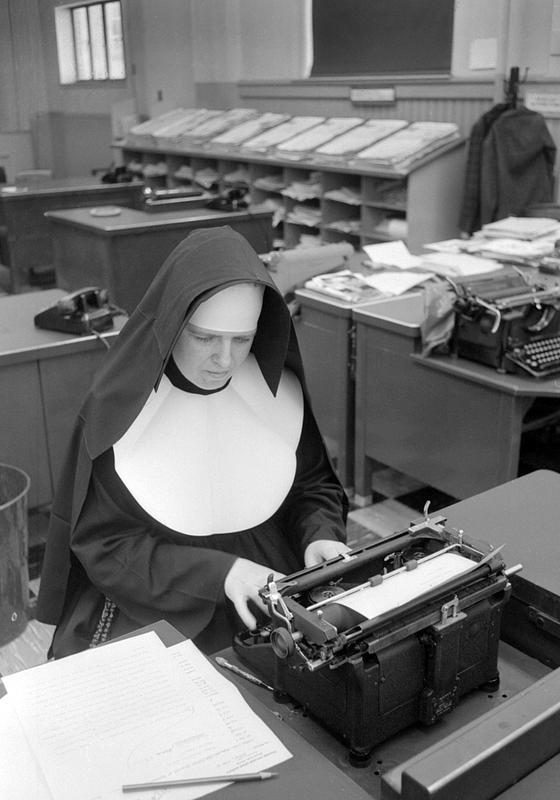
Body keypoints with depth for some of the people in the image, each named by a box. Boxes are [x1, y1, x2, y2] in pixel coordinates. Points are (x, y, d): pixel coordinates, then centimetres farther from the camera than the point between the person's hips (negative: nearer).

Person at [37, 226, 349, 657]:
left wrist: (321, 536, -11)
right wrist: (218, 572, -21)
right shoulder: (117, 408, -12)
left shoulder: (278, 392, -4)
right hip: (149, 613, -2)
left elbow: (314, 485, 11)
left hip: (273, 603, 3)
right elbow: (102, 545, -9)